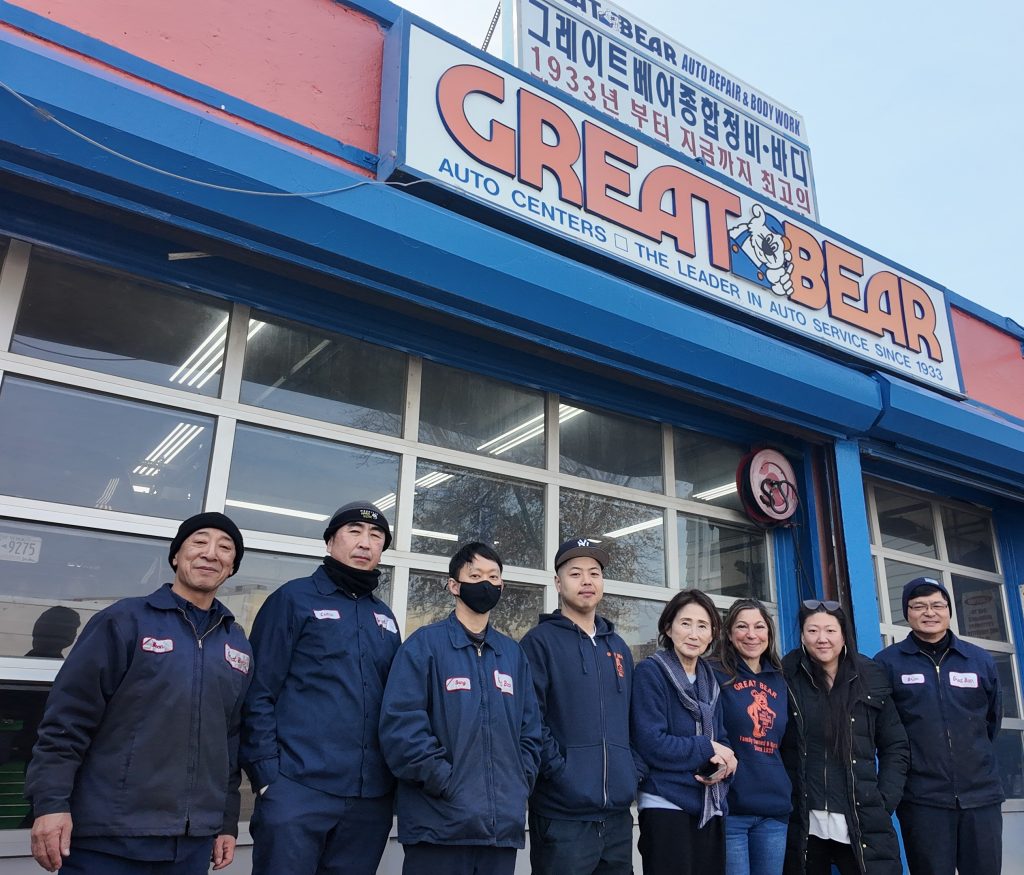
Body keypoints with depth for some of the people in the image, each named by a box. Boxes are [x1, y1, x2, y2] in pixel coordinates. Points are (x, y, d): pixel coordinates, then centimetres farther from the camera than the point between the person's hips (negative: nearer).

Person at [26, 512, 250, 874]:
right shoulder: (125, 620, -4)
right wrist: (50, 802, -13)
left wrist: (227, 821, 13)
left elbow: (233, 739, 13)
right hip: (108, 837, -4)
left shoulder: (238, 644, 10)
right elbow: (67, 716, -7)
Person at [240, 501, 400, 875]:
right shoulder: (295, 598, 0)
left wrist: (396, 775, 9)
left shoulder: (384, 617, 15)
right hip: (298, 788, -5)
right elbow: (257, 694, -5)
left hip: (371, 797, 5)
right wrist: (268, 775, -11)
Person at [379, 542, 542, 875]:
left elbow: (530, 729, 15)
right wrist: (449, 784, -16)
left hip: (503, 825, 5)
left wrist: (519, 784, 1)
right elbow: (400, 723, -12)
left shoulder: (513, 653, 15)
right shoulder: (424, 644, -1)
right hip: (438, 824, -4)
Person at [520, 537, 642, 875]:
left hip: (618, 813, 6)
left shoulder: (619, 648, 16)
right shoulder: (540, 641, -5)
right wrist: (560, 771, -18)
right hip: (563, 813, -6)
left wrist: (633, 771, 8)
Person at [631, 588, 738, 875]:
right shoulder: (651, 672, -9)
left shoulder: (710, 680, 13)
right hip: (666, 805, -6)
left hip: (709, 808, 7)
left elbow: (721, 740, 13)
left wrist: (724, 765, -11)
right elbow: (650, 744, -18)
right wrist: (707, 749, -9)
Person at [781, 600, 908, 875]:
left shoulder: (871, 678, 5)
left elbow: (895, 746, 9)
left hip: (864, 825, 1)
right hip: (802, 825, -1)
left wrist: (885, 802, 0)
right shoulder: (787, 678, -2)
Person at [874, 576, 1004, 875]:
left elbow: (993, 719, 18)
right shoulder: (887, 663, -3)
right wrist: (910, 764, 5)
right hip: (921, 799, -3)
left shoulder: (982, 661, 7)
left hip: (982, 795, 3)